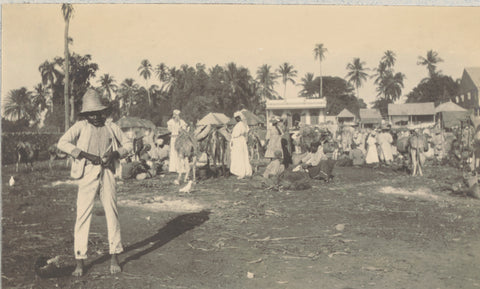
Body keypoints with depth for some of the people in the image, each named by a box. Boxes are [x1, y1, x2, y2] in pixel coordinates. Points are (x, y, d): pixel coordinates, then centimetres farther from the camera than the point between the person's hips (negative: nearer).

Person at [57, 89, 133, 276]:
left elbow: (128, 144, 17)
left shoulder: (111, 127, 10)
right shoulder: (80, 127, 3)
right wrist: (86, 155, -16)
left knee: (112, 214, 5)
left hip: (107, 174, 2)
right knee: (83, 215, -3)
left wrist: (115, 153, -4)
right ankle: (79, 262, 6)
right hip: (87, 175, -2)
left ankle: (114, 258, 17)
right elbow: (62, 143, -8)